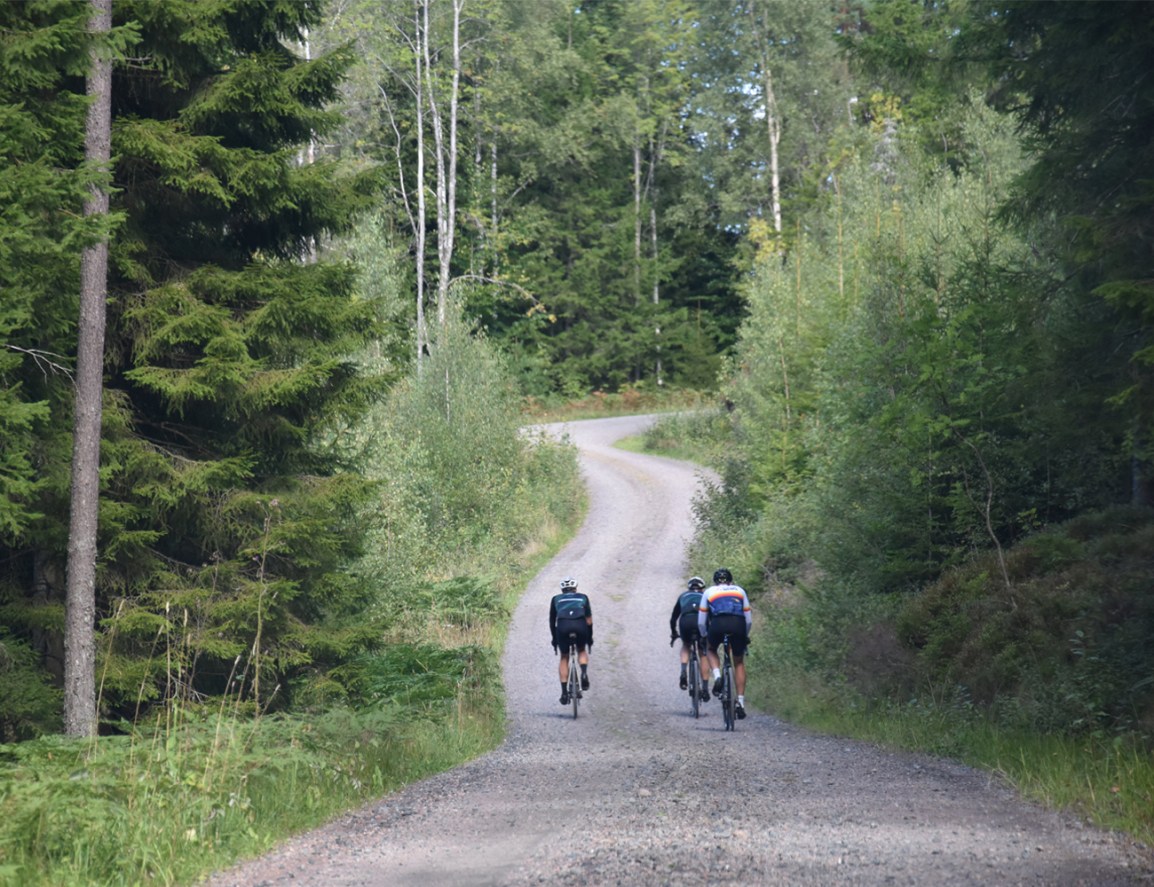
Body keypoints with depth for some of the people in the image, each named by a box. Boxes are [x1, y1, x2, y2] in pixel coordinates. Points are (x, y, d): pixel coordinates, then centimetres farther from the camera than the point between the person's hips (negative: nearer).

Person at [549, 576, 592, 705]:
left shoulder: (556, 599, 30)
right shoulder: (583, 597, 29)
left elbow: (552, 621, 30)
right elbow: (589, 620, 24)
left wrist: (554, 640, 38)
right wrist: (590, 638, 31)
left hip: (563, 626, 0)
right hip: (580, 625, 0)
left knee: (564, 658, 18)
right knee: (581, 651, 28)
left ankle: (564, 692, 9)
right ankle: (584, 673, -1)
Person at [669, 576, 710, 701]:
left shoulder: (683, 596, 34)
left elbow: (673, 618, 37)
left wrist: (673, 634, 49)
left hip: (686, 621, 1)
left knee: (686, 646, 29)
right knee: (703, 654, 13)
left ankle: (684, 673, 5)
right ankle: (705, 689, 9)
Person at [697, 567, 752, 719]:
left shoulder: (709, 591, 26)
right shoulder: (740, 591, 29)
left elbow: (701, 622, 24)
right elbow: (749, 619, 27)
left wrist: (705, 636, 39)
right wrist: (745, 636, 42)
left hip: (717, 624, -1)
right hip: (738, 625, 1)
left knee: (711, 650, 29)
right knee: (739, 663, 18)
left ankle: (717, 677, 2)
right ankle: (741, 702, 10)